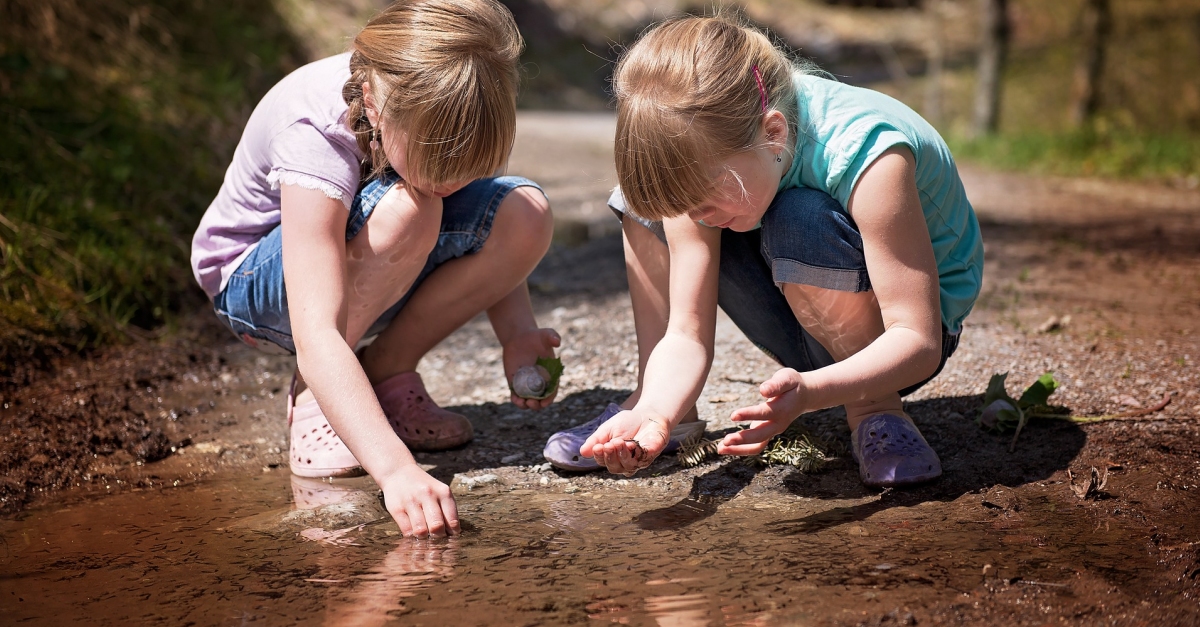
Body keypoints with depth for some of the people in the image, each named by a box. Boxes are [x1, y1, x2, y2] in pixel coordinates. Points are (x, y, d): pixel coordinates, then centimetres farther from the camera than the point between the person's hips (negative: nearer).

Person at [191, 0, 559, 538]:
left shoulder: (433, 106, -22)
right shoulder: (315, 130, -37)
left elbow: (488, 250, -6)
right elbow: (315, 338, -45)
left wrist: (518, 334, -24)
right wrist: (396, 468, -54)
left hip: (378, 276, 5)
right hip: (251, 282, -5)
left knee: (527, 216, -21)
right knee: (405, 211, -37)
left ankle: (387, 375, -4)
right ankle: (312, 395, -15)